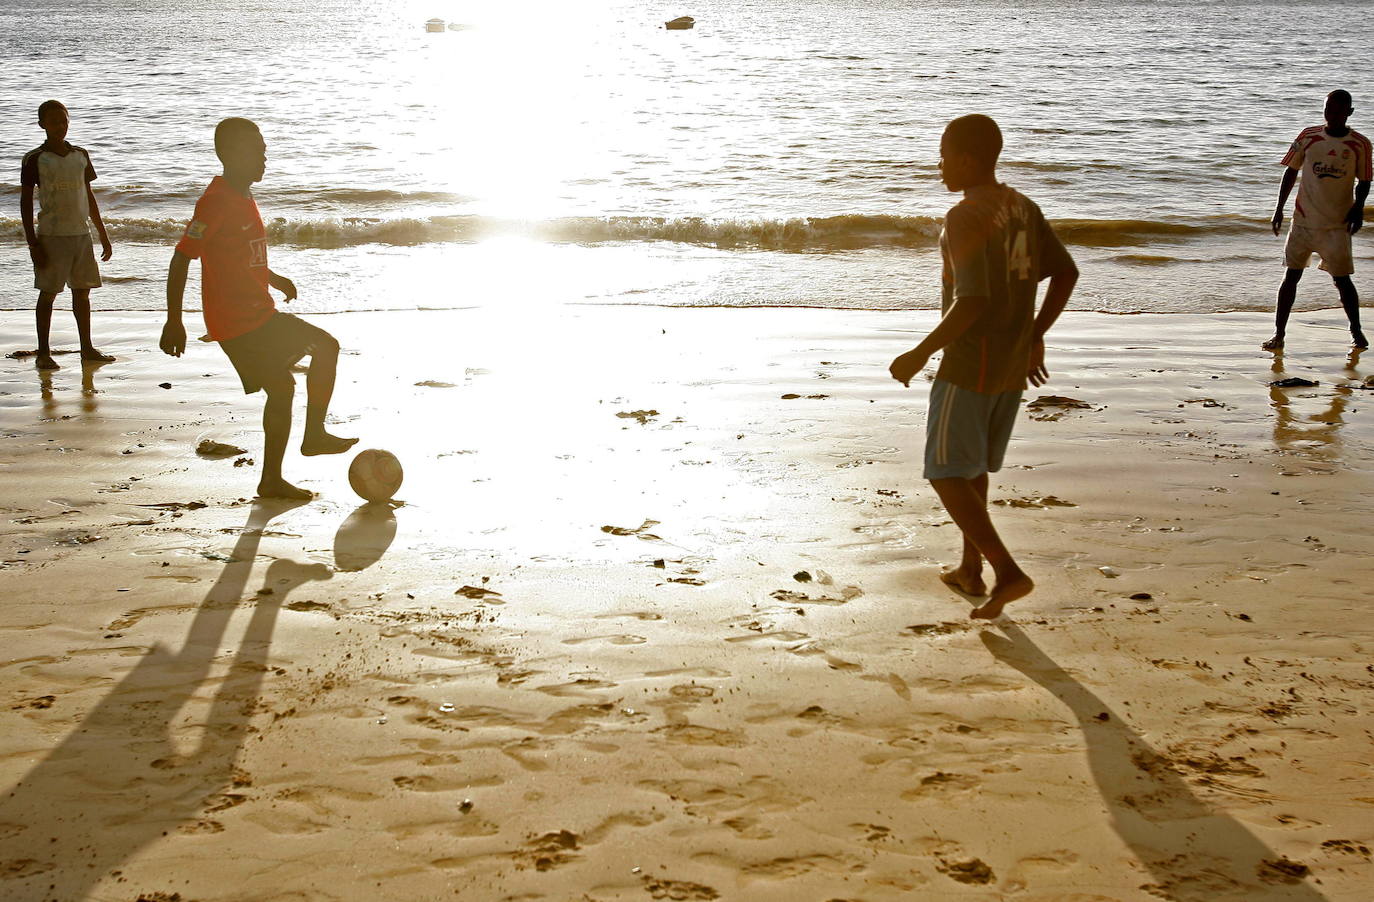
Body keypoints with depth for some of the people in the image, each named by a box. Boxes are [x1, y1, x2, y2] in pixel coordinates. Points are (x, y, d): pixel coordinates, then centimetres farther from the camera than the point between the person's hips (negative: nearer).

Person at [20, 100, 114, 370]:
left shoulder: (81, 155, 9)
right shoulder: (35, 159, -5)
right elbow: (26, 201, -5)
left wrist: (103, 235, 16)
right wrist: (32, 243, -11)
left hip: (81, 234, 5)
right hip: (51, 236, -4)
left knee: (82, 291, 10)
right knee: (48, 292, 0)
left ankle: (87, 348, 19)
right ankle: (43, 352, 6)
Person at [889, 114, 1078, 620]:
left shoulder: (965, 217, -18)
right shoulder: (1024, 209, 8)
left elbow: (972, 302, -26)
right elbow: (1066, 274, 12)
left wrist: (919, 355, -17)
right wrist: (1035, 338, 19)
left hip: (969, 364, -9)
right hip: (1014, 365, 9)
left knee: (947, 473, -2)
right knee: (973, 467, 21)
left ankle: (1007, 571, -12)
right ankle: (971, 569, 27)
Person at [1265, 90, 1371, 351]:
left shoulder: (1359, 144, -2)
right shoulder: (1308, 137, 1)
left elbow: (1363, 181, 6)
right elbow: (1291, 171, 9)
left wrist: (1358, 207, -12)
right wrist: (1279, 208, 4)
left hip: (1337, 224, -1)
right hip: (1303, 221, 2)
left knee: (1342, 279, 2)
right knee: (1291, 276, 2)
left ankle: (1356, 332, 20)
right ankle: (1279, 334, 7)